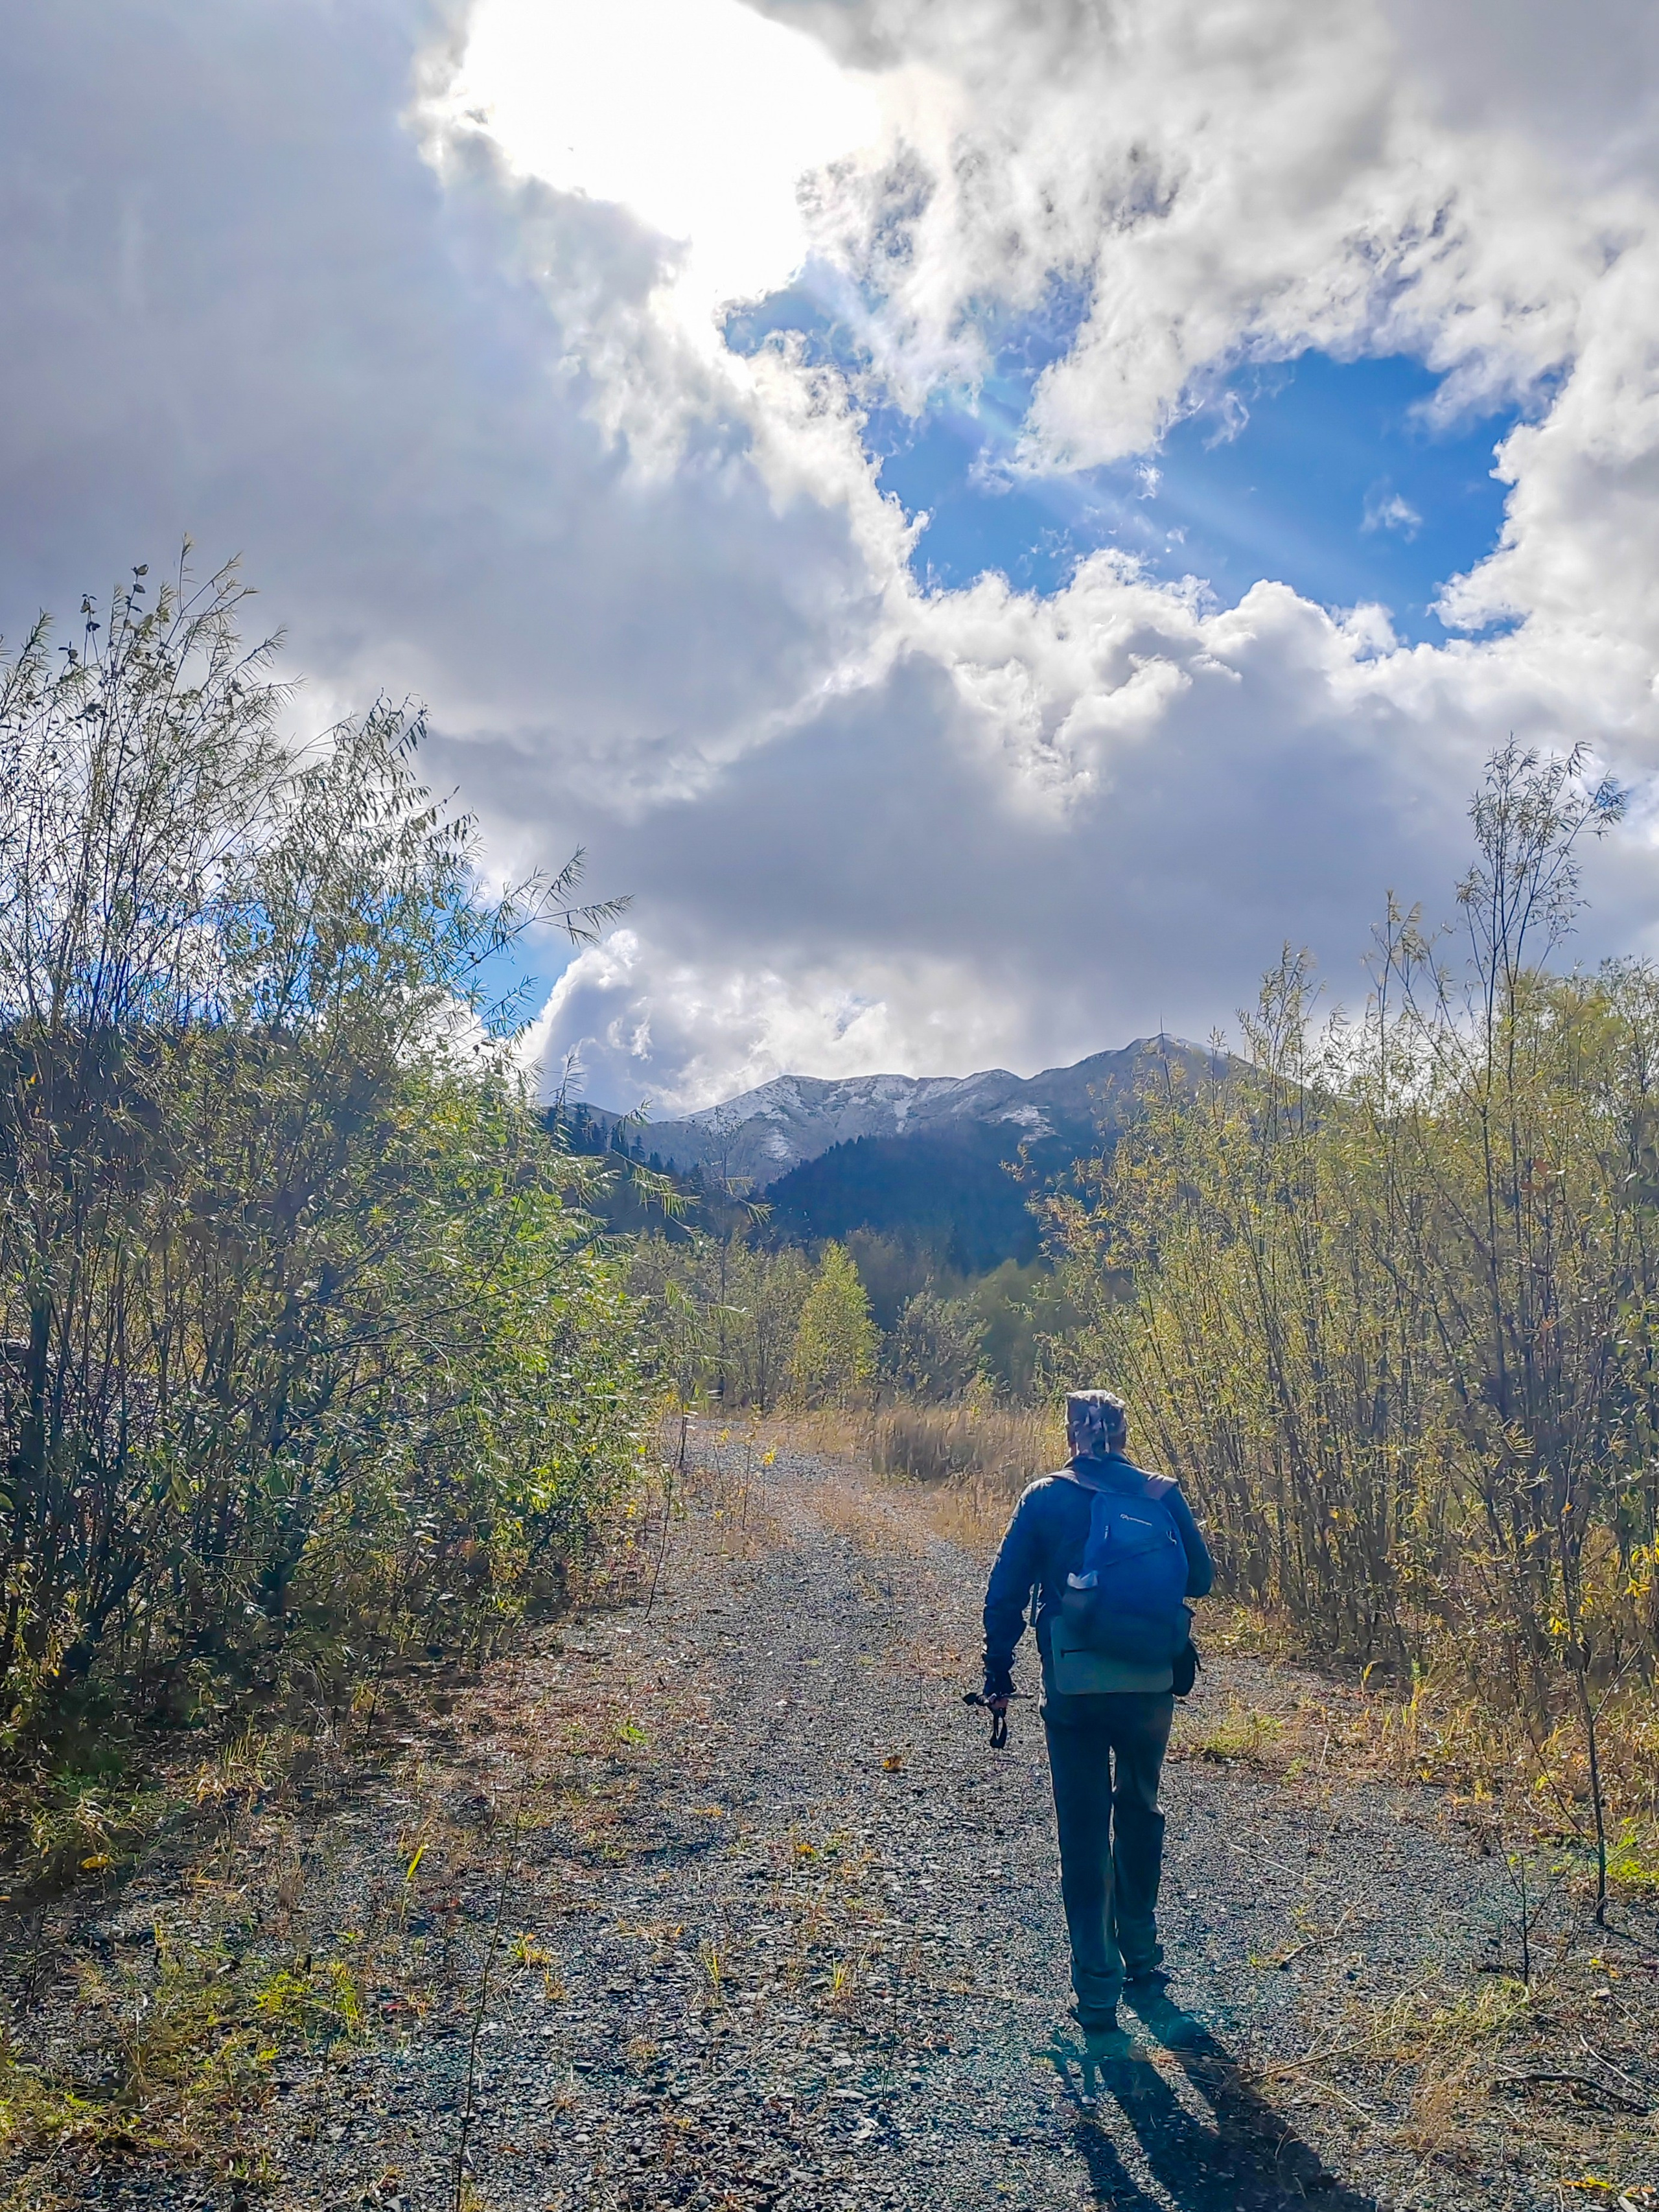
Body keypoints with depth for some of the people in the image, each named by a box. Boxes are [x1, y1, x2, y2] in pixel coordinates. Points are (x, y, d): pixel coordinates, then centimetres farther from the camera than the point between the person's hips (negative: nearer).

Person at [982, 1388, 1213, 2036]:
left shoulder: (1044, 1499, -3)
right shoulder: (1162, 1495, -1)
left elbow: (1005, 1595, -3)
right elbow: (1200, 1578, 7)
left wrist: (998, 1675, 7)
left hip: (1073, 1690, -2)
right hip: (1151, 1685, 2)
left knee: (1085, 1831, 7)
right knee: (1139, 1813, 24)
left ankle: (1098, 1993, 9)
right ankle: (1142, 1956, 36)